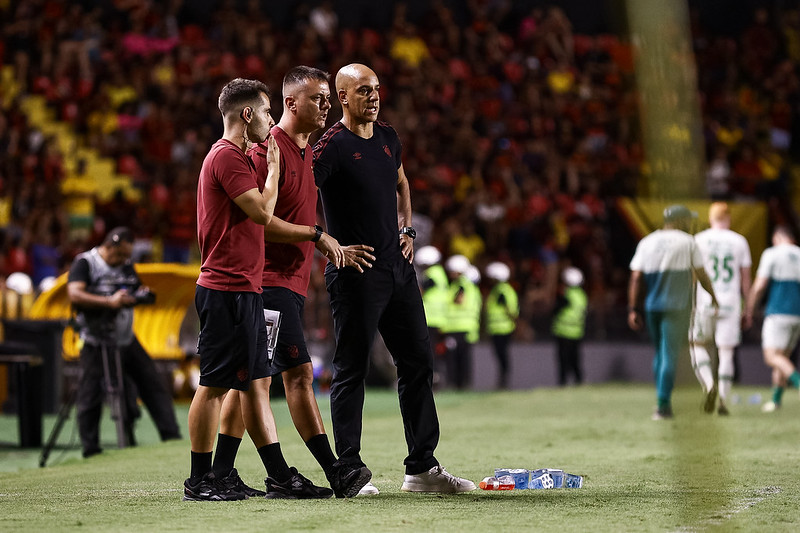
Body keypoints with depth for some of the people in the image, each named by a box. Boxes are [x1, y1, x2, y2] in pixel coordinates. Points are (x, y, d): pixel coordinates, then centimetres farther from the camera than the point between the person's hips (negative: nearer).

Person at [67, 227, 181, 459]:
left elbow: (137, 288, 26)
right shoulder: (84, 263, -8)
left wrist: (143, 293, 0)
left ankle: (172, 439, 6)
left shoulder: (126, 265, 12)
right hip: (97, 345, -6)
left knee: (155, 387, 2)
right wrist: (110, 302, -33)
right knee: (90, 398, -4)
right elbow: (74, 295, -22)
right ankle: (90, 452, 4)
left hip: (127, 341, 6)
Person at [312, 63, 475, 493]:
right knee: (351, 370, -3)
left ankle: (422, 468, 14)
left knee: (418, 364, 8)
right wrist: (328, 241, -29)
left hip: (397, 266, 8)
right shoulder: (333, 146, -11)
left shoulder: (387, 138, 13)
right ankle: (348, 470, 4)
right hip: (355, 275, -8)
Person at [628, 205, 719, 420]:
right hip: (677, 305, -4)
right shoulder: (688, 242, -1)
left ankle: (664, 402, 20)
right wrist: (713, 296, 18)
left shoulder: (646, 242, 9)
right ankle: (663, 404, -13)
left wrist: (633, 309, 3)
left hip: (651, 306, 4)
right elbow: (701, 275, 2)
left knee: (660, 352, 17)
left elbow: (636, 277, 3)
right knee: (669, 355, -6)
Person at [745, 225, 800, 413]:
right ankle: (776, 399, 19)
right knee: (783, 356, 15)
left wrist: (749, 311, 2)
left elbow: (759, 286, -7)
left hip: (779, 312, -6)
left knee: (772, 356, -12)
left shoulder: (772, 254, -3)